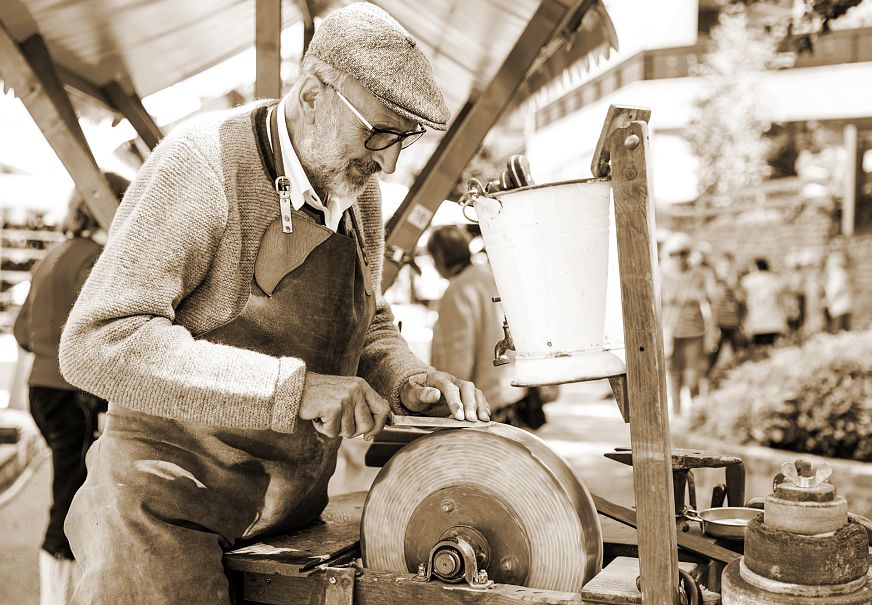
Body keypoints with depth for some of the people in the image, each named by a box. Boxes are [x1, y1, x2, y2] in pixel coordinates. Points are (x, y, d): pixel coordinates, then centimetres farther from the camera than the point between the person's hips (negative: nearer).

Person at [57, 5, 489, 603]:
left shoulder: (361, 193, 4)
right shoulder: (203, 161, -18)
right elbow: (97, 342, -25)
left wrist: (408, 380, -7)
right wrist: (294, 387, -31)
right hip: (172, 510, -6)